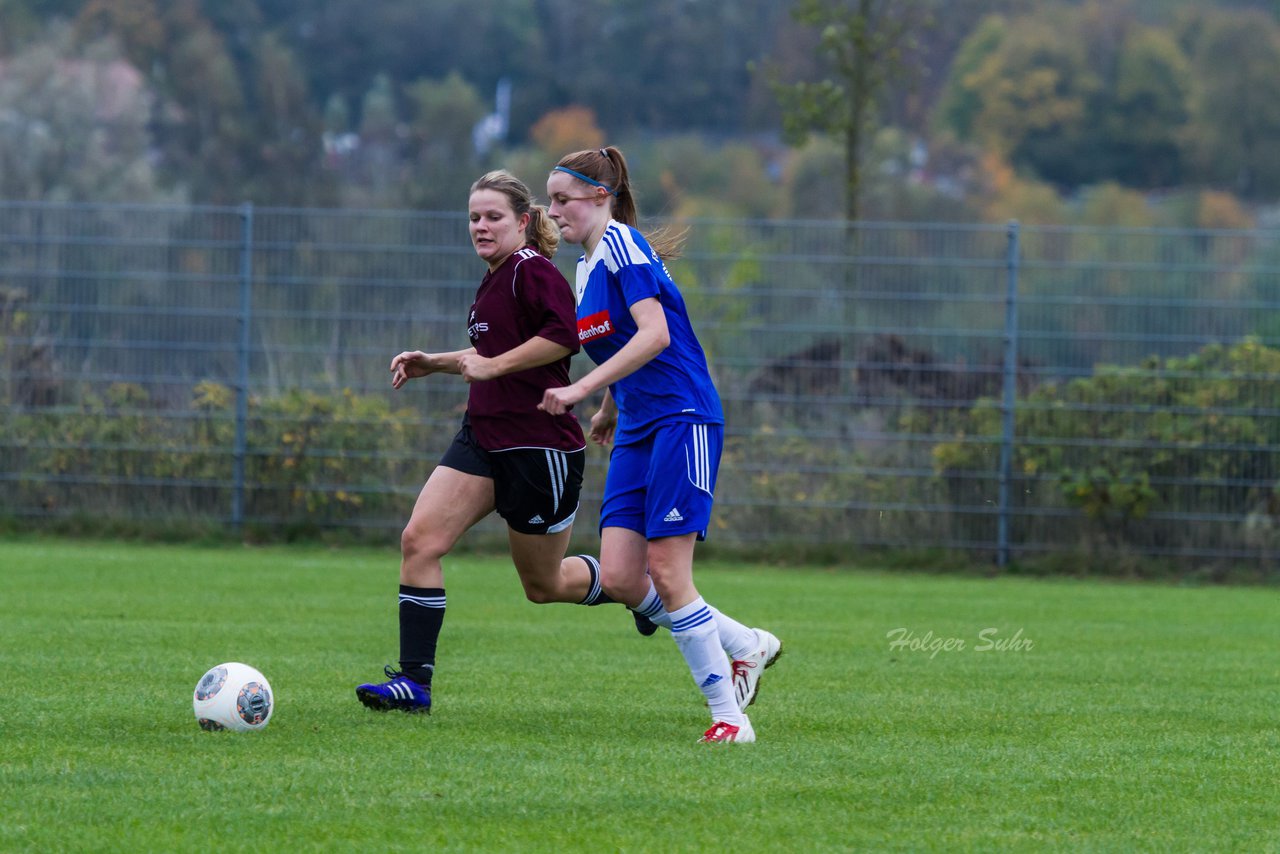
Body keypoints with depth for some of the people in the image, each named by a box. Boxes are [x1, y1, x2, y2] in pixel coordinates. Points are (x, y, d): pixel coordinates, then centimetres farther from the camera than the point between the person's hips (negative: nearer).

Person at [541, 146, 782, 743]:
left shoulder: (622, 244, -10)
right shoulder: (586, 266, 17)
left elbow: (655, 335, -22)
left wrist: (581, 389, -25)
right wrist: (609, 408, 36)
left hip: (683, 419, -9)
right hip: (636, 431, 9)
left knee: (666, 575, -13)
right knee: (620, 580, -4)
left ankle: (730, 715, -6)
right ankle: (746, 645, 13)